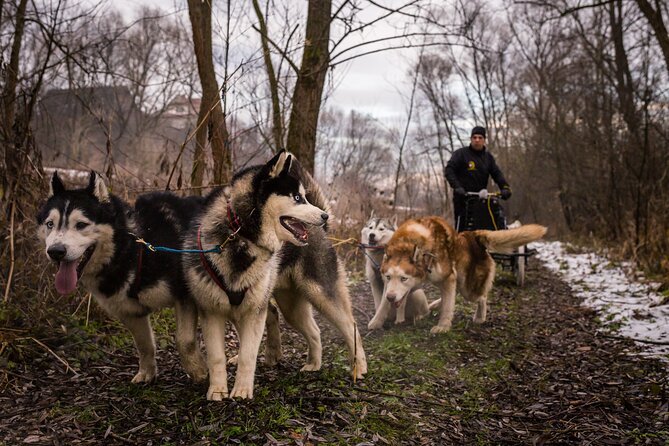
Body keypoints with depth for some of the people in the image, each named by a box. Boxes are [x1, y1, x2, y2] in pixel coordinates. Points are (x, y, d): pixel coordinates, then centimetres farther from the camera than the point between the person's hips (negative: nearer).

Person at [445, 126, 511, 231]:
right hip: (462, 198, -5)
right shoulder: (461, 153, -1)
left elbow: (497, 173, 11)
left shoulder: (488, 157, 15)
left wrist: (504, 187, -8)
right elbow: (449, 170, -9)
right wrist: (457, 186, -24)